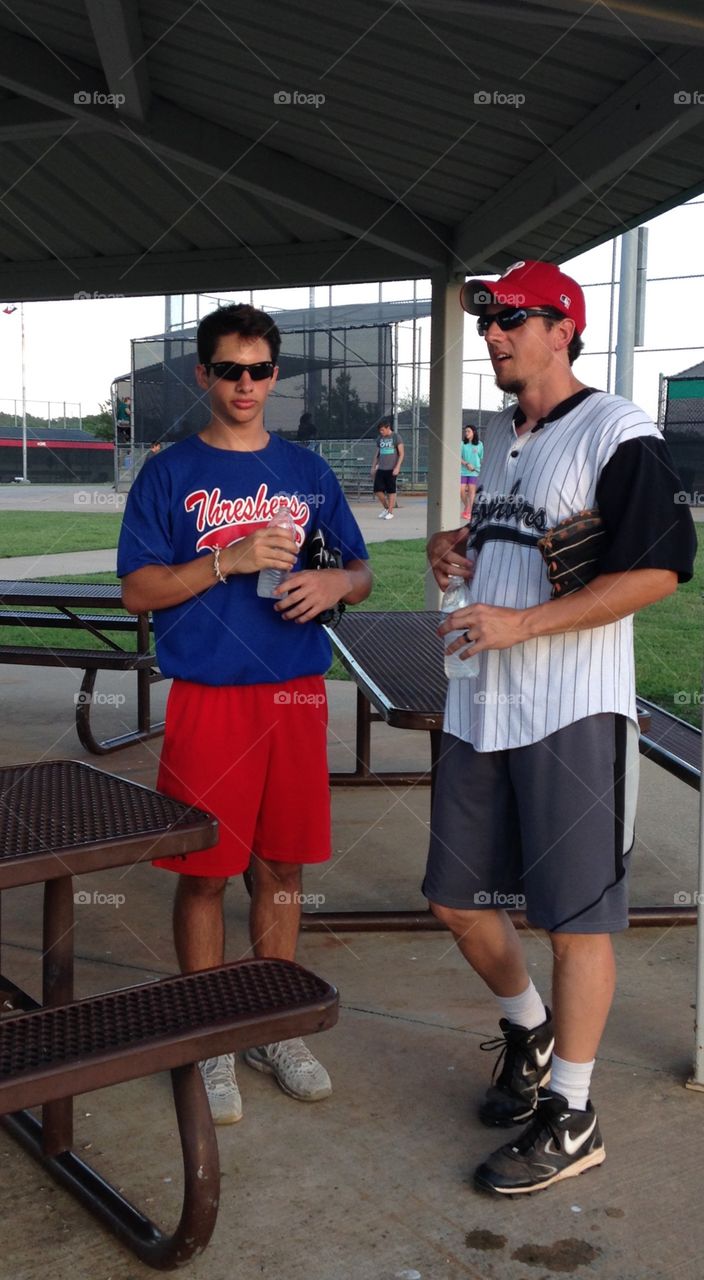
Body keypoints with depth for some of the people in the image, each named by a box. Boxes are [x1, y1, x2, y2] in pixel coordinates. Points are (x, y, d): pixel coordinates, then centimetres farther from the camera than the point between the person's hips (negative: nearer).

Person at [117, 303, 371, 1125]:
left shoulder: (305, 471, 10)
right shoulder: (170, 474, 1)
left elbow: (361, 575, 14)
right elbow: (138, 591, -4)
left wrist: (332, 582, -9)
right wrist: (229, 561, -17)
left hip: (295, 694, 3)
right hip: (207, 696, -3)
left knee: (281, 869, 11)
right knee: (203, 873, 4)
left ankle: (274, 1031, 27)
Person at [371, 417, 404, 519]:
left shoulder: (396, 437, -3)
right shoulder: (380, 438, 11)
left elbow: (401, 453, -4)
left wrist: (397, 467, -12)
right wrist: (373, 467, 15)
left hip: (391, 469, -5)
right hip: (381, 468, 5)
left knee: (391, 491, -1)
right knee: (378, 489, -1)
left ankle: (390, 512, 8)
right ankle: (385, 507, 20)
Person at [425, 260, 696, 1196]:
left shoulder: (618, 432, -9)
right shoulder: (500, 434, 17)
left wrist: (521, 622, -21)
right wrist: (458, 545, 7)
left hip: (574, 715, -8)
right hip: (479, 712, 8)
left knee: (575, 917, 1)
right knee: (458, 900, 14)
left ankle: (571, 1118, 18)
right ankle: (529, 1031, 40)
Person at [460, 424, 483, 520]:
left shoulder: (479, 444, 3)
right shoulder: (462, 444, 1)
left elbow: (481, 457, 9)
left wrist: (478, 466, -1)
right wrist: (467, 464, -16)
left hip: (474, 471, -1)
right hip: (463, 471, 1)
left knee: (471, 491, -3)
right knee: (461, 490, -3)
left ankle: (469, 512, 1)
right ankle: (466, 506, 24)